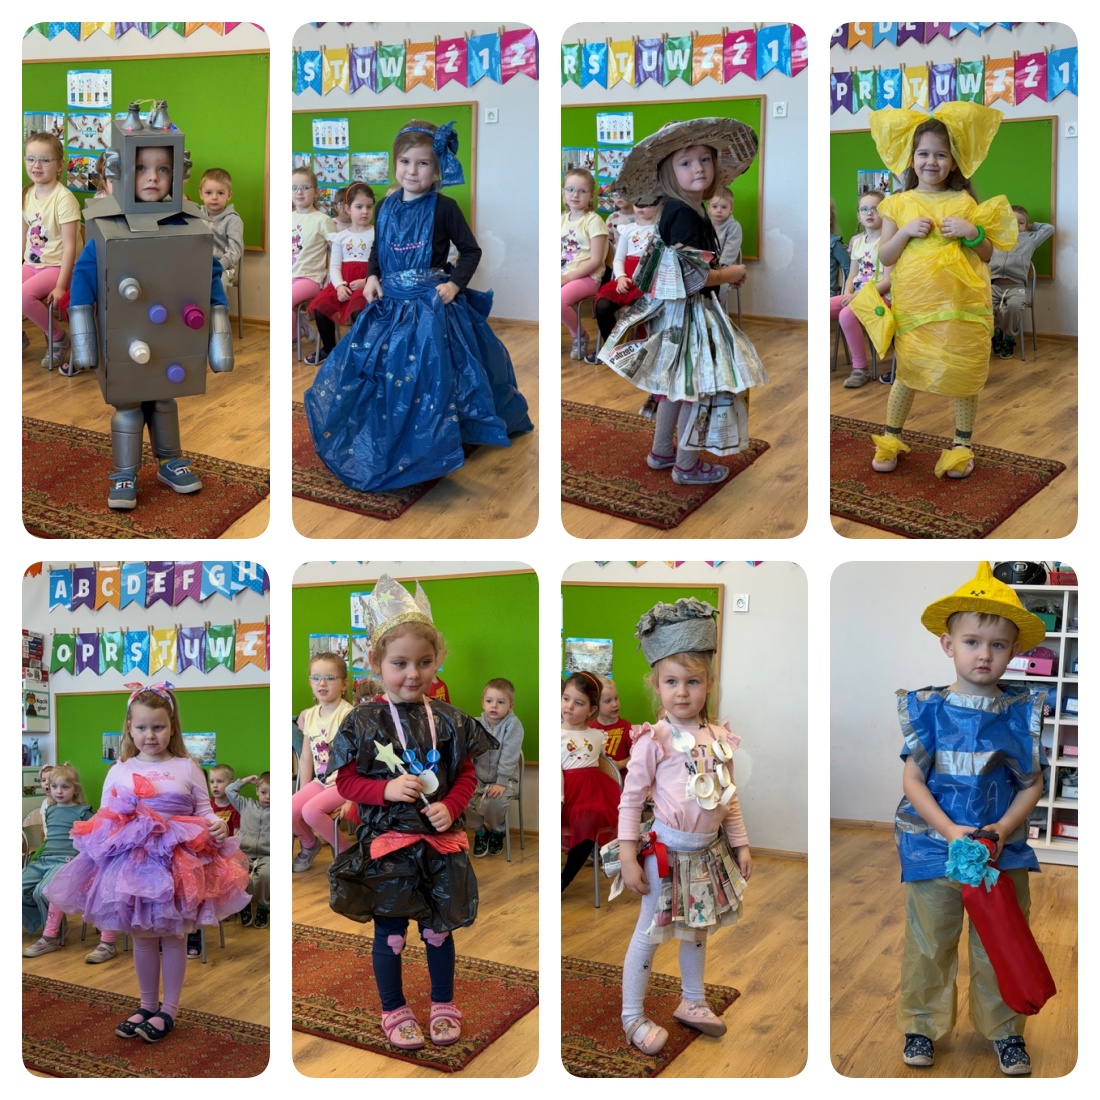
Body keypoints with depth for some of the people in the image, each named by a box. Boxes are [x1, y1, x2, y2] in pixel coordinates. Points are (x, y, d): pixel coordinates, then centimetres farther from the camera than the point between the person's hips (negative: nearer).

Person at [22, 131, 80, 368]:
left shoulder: (63, 198, -16)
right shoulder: (27, 194, 5)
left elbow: (69, 246, -17)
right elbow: (24, 237, 13)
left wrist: (60, 286, -19)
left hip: (57, 267, -7)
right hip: (31, 265, 7)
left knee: (24, 295, -31)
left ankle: (58, 338, -8)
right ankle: (19, 336, 12)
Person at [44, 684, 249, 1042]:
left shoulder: (187, 768, 0)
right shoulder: (119, 772, 5)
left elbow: (204, 810, 2)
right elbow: (103, 820, 8)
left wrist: (217, 826, -18)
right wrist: (87, 834, -11)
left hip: (180, 864, -2)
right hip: (133, 866, 2)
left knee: (173, 934, 6)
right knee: (142, 935, 12)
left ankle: (169, 1009, 18)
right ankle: (147, 1005, 28)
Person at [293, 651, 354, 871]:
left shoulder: (349, 715, -18)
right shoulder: (308, 716, 3)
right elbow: (306, 757, 11)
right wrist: (302, 793, 6)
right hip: (320, 780, 6)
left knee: (311, 810, -26)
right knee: (291, 810, -14)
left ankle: (344, 849, -1)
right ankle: (309, 843, 20)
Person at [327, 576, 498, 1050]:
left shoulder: (448, 720, -2)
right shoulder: (363, 722, -8)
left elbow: (466, 775, 4)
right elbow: (346, 780, -5)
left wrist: (450, 807, -13)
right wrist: (387, 789, -20)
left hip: (441, 842, 2)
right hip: (387, 843, -2)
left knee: (439, 928, 15)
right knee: (390, 932, 10)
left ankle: (444, 1004, 33)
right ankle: (394, 1010, 29)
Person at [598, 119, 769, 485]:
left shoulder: (684, 210, 8)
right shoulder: (684, 215, -22)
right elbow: (693, 276, -25)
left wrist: (721, 272, 10)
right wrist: (731, 275, -12)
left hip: (675, 313, 10)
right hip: (686, 314, -10)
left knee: (676, 385, 21)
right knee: (698, 388, 1)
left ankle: (662, 451, 35)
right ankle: (687, 465, 14)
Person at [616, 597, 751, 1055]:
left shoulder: (719, 737, 0)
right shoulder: (654, 741, -15)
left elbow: (730, 797, 10)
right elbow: (630, 799, -12)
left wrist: (740, 844, 11)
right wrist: (629, 857, -14)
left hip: (709, 851, 5)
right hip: (667, 851, -5)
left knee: (696, 931, 20)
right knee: (649, 935, 4)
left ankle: (692, 1002, 38)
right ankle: (633, 1017, 18)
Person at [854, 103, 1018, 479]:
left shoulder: (964, 203, 3)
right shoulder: (899, 204, 3)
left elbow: (987, 255, 6)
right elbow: (884, 257, 2)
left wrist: (972, 232, -12)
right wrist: (906, 231, -13)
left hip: (961, 307, 0)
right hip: (913, 307, 0)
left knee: (965, 376, 7)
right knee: (907, 374, 10)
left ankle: (962, 445, 21)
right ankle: (890, 439, 25)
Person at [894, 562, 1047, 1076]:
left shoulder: (1022, 711, -4)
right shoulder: (928, 708, -7)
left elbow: (1032, 785, 0)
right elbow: (912, 779, -7)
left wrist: (1002, 832, -14)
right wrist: (950, 831, -18)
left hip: (1002, 850, 1)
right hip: (933, 847, -1)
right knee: (928, 945, 10)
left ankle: (1005, 1032, 29)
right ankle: (921, 1025, 27)